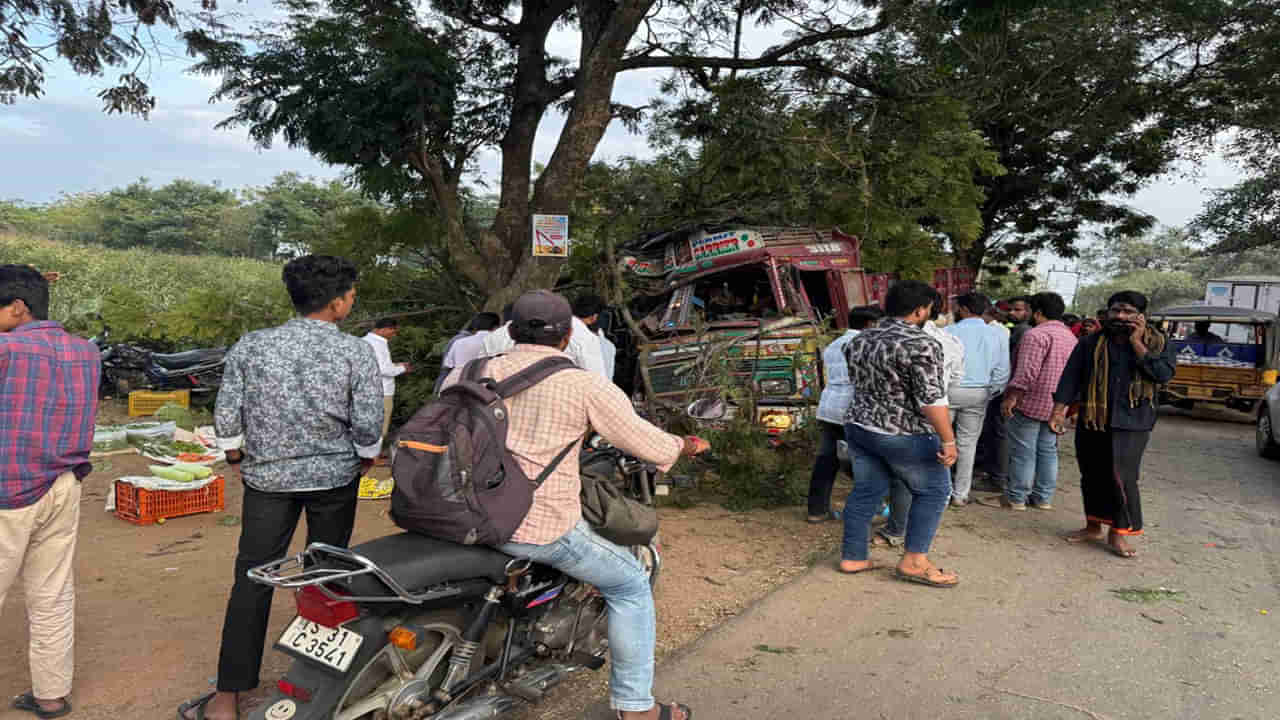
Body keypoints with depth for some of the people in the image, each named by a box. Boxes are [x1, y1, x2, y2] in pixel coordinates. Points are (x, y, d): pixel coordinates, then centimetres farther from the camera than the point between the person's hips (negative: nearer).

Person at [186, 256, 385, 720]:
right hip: (335, 477, -1)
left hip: (268, 477, 1)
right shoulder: (357, 352, -11)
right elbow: (368, 424, -12)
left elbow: (226, 416, -3)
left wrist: (237, 459, 14)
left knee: (251, 582, 7)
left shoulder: (251, 346, -4)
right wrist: (366, 458, 8)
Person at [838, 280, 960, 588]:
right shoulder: (920, 344, -18)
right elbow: (932, 398, -21)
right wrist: (948, 440, -17)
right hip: (903, 435, -7)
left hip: (858, 426, 7)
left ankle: (852, 557, 19)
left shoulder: (859, 340, 6)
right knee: (933, 490, 8)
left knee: (866, 490, 15)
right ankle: (914, 561, 7)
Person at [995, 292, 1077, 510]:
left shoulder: (1036, 334, -15)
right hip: (1056, 406, 8)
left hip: (1031, 403, -8)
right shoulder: (1071, 336, 13)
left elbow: (1027, 372, -23)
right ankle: (1043, 497, 20)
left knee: (1023, 452, 0)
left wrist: (1011, 397, -20)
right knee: (1048, 451, 14)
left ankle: (1017, 498, 6)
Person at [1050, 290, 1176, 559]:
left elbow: (1164, 374, -14)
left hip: (1131, 424, -2)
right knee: (1092, 476, 10)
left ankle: (1118, 533, 5)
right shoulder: (1091, 343, 5)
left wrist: (1136, 343, -13)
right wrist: (1058, 410, -8)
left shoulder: (1159, 343, 3)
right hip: (1091, 421, 3)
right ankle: (1093, 526, 26)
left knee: (1122, 476, -9)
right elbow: (1071, 377, 1)